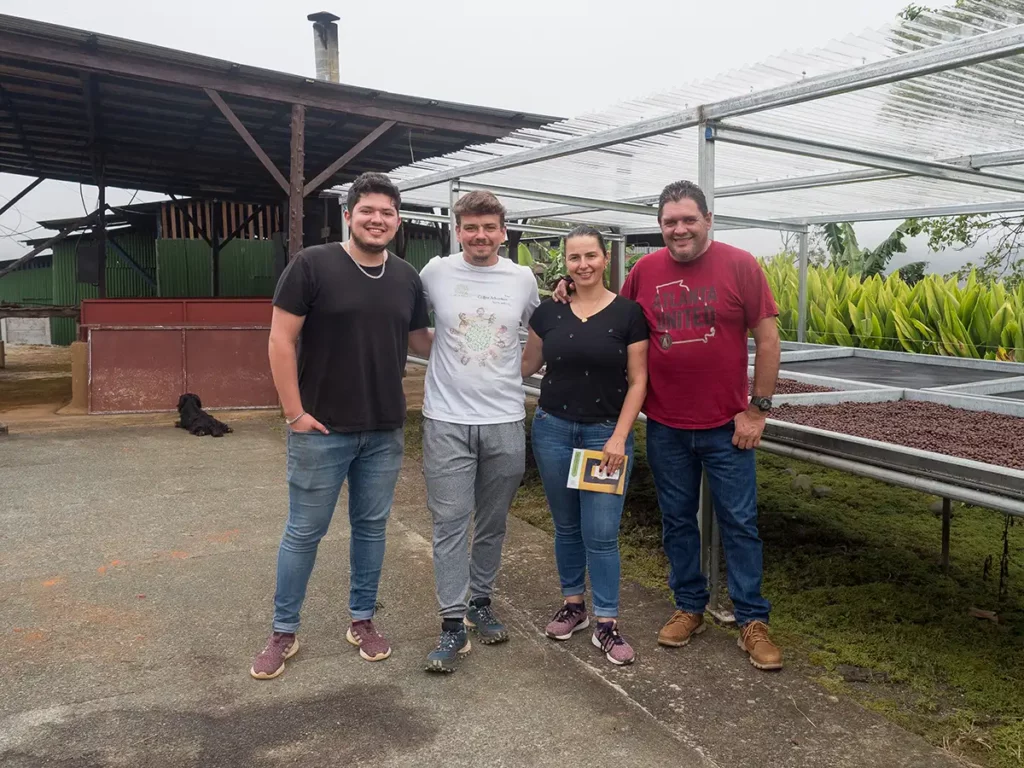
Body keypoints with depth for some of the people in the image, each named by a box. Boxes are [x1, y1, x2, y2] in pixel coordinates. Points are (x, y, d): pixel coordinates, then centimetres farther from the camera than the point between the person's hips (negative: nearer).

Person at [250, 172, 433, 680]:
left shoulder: (407, 278, 5)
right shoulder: (312, 264, -9)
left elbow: (420, 341, 15)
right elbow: (281, 340, -10)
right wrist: (295, 413, -12)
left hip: (385, 431, 4)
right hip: (322, 430, -4)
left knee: (371, 527, 15)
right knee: (303, 532, 8)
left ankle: (362, 620, 32)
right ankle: (284, 633, 24)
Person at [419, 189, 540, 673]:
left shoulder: (522, 278, 2)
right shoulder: (436, 272, -2)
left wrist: (517, 371, 11)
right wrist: (442, 355, 6)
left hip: (505, 419, 2)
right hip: (447, 420, -2)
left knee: (492, 523, 13)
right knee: (450, 523, -1)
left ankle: (480, 604, 31)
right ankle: (453, 625, 8)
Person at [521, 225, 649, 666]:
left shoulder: (628, 313, -4)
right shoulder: (549, 312, 3)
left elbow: (637, 381, -4)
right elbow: (527, 365, 14)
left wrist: (619, 436, -11)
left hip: (606, 433, -2)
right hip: (553, 429, 3)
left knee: (601, 533, -3)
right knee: (566, 526, 13)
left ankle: (606, 625, 11)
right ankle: (573, 605, 30)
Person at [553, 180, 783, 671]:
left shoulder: (739, 266, -5)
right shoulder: (644, 271, 2)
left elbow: (767, 339, -4)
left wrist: (757, 409, -7)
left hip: (726, 426, -2)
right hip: (665, 427, 3)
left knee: (739, 522, 5)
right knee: (677, 520, 13)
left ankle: (753, 621, 19)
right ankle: (689, 607, 30)